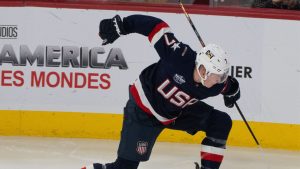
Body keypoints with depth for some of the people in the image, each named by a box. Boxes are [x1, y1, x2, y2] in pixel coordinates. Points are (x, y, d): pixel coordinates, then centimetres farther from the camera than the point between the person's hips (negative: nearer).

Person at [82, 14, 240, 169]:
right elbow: (156, 26, -29)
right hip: (142, 110, -6)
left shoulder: (217, 86, -19)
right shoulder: (180, 56, -36)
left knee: (221, 122, -5)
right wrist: (121, 25, -30)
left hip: (178, 113, 6)